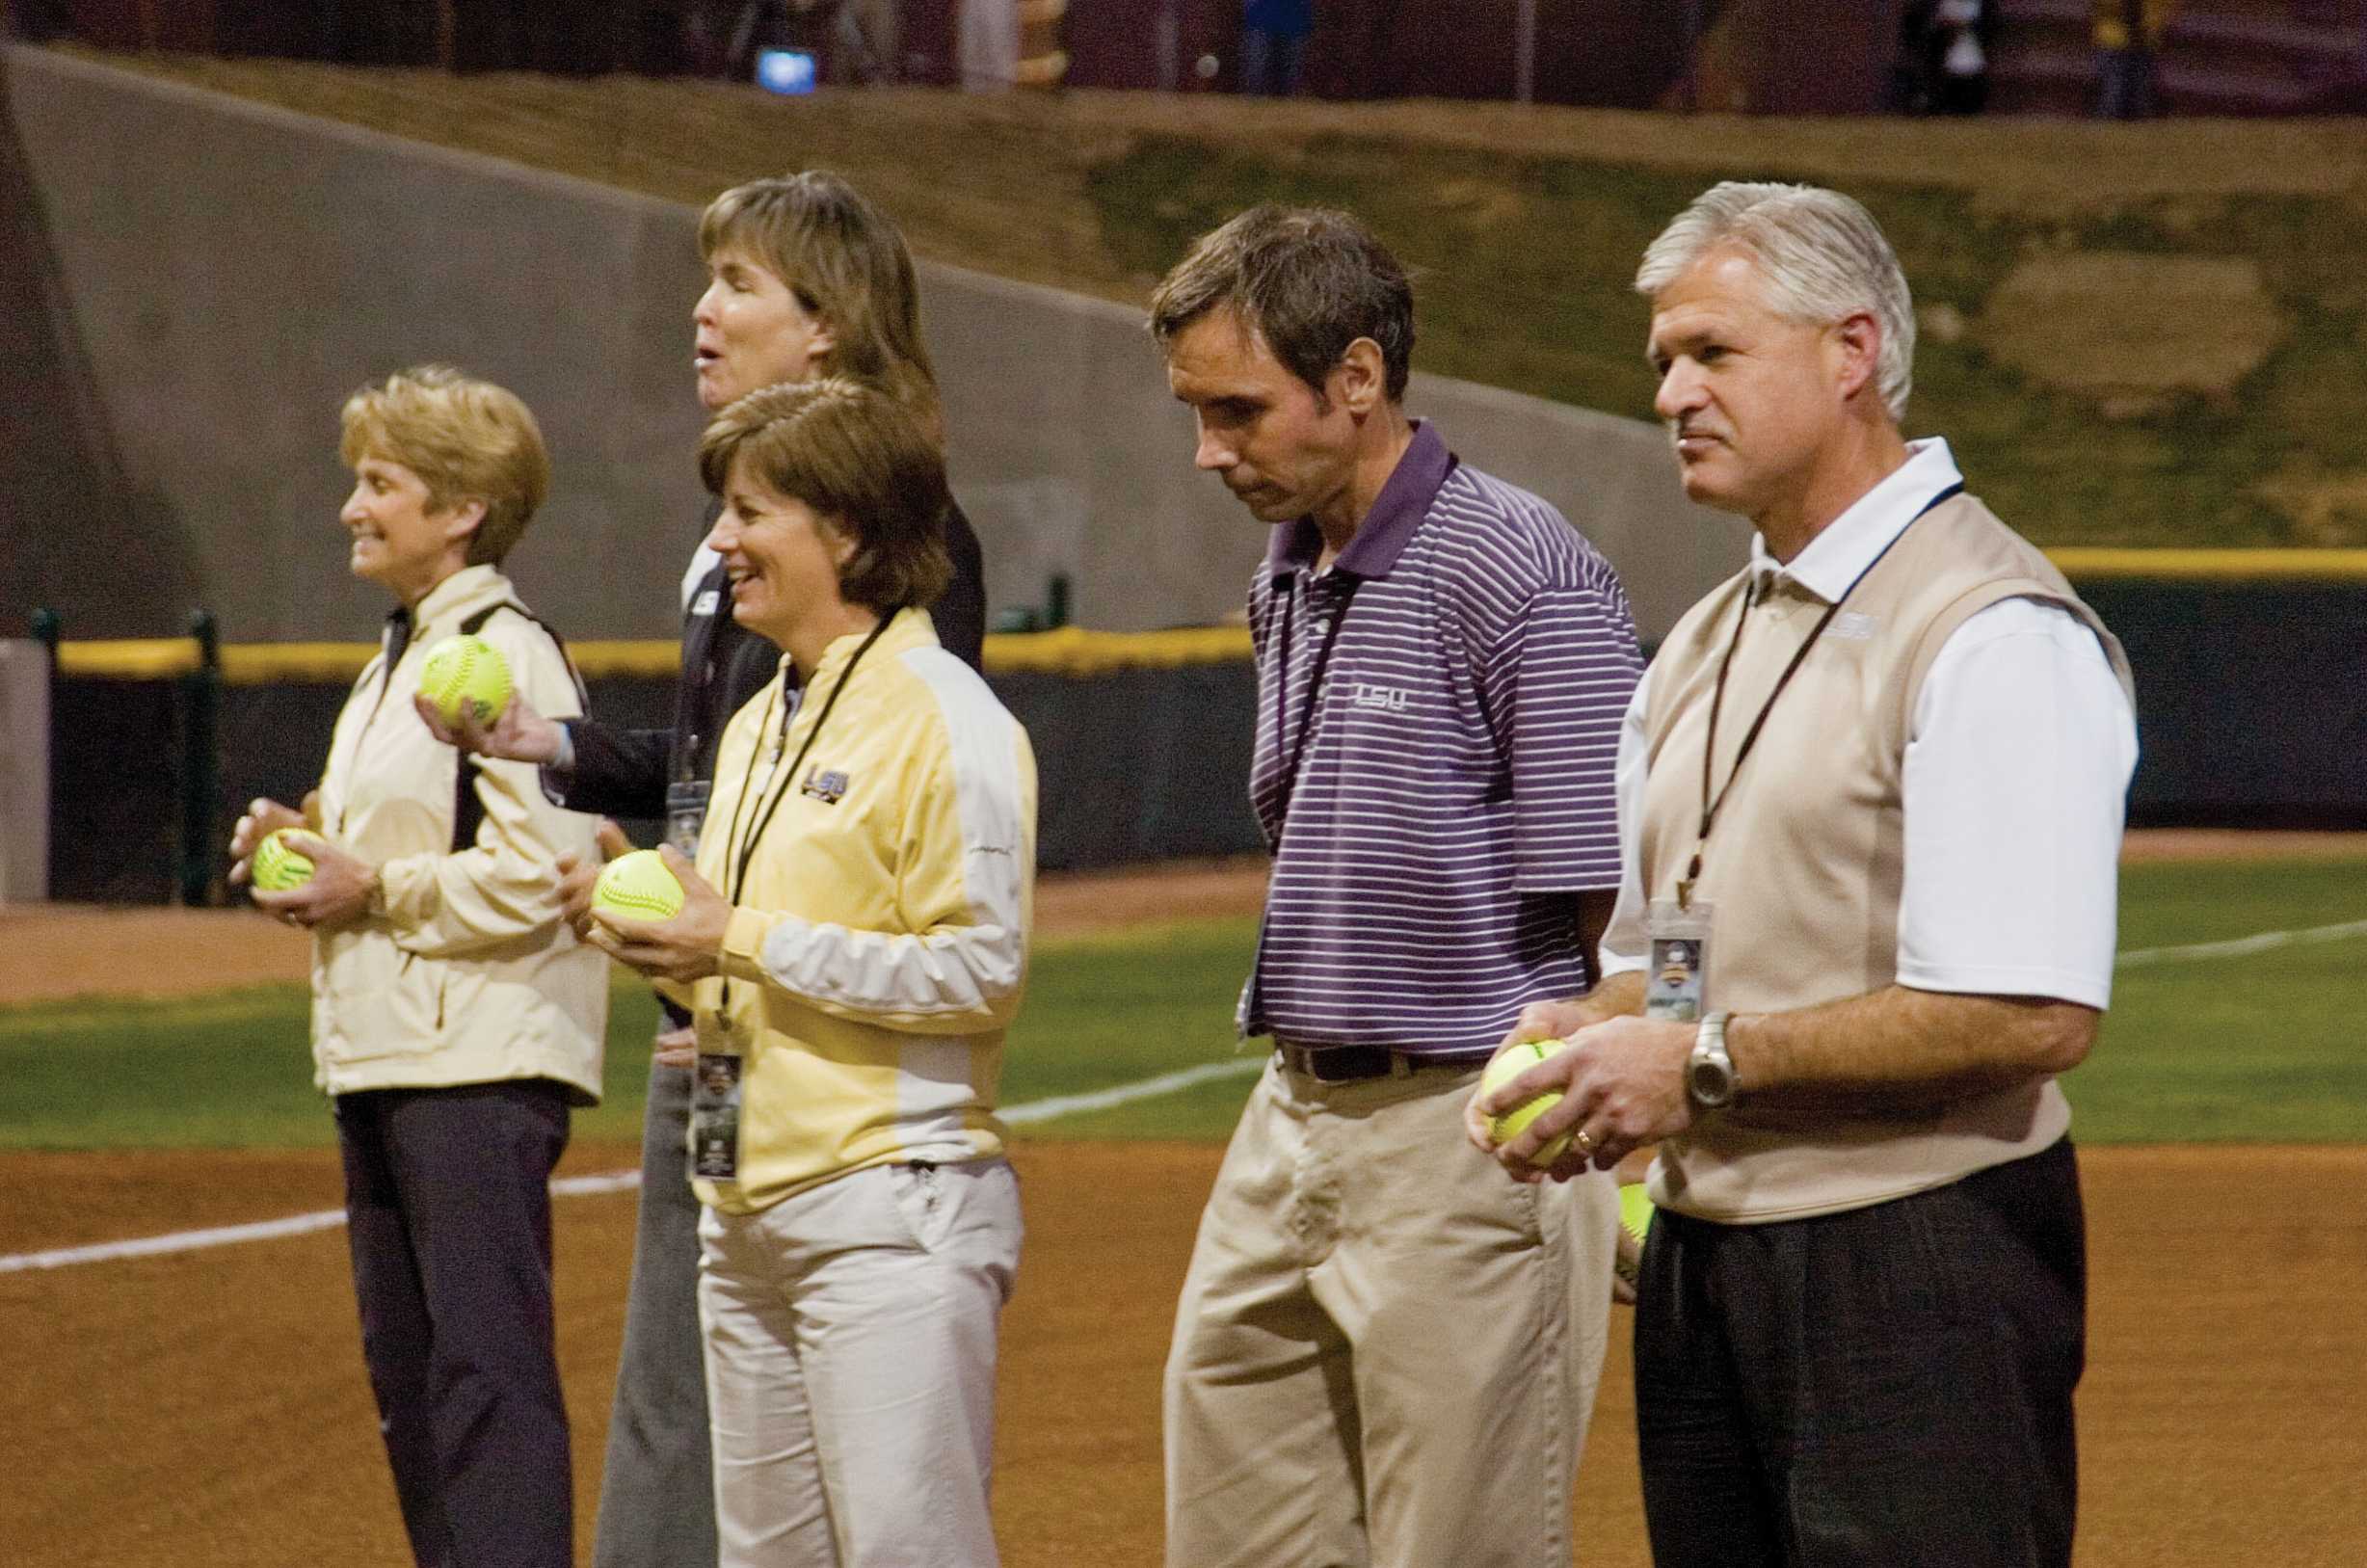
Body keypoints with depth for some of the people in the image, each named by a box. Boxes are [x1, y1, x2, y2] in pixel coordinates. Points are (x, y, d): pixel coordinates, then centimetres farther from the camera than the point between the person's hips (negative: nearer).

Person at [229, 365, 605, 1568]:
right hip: (382, 1060, 10)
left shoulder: (508, 656, -12)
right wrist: (301, 851, 8)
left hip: (482, 1061, -10)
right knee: (405, 1372, 13)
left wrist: (374, 890, -14)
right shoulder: (396, 659, 19)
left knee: (487, 1366, -12)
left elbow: (542, 872, -20)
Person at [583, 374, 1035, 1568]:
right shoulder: (757, 726, 19)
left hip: (892, 1205, -9)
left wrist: (746, 942, -16)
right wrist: (665, 945, 4)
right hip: (749, 1214, 9)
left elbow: (980, 973, -16)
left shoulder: (943, 718, -9)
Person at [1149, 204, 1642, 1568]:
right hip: (1293, 1121, 9)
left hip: (1466, 1141, -9)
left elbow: (1623, 901, -15)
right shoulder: (1288, 581, 13)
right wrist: (1299, 1108, 19)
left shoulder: (1521, 577, -15)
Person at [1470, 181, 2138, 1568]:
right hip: (1704, 1267, 9)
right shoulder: (1704, 646, 18)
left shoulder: (1997, 640, -12)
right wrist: (1591, 1039, 3)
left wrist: (1706, 1064, -16)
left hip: (1916, 1279, -9)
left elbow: (2032, 1015, -21)